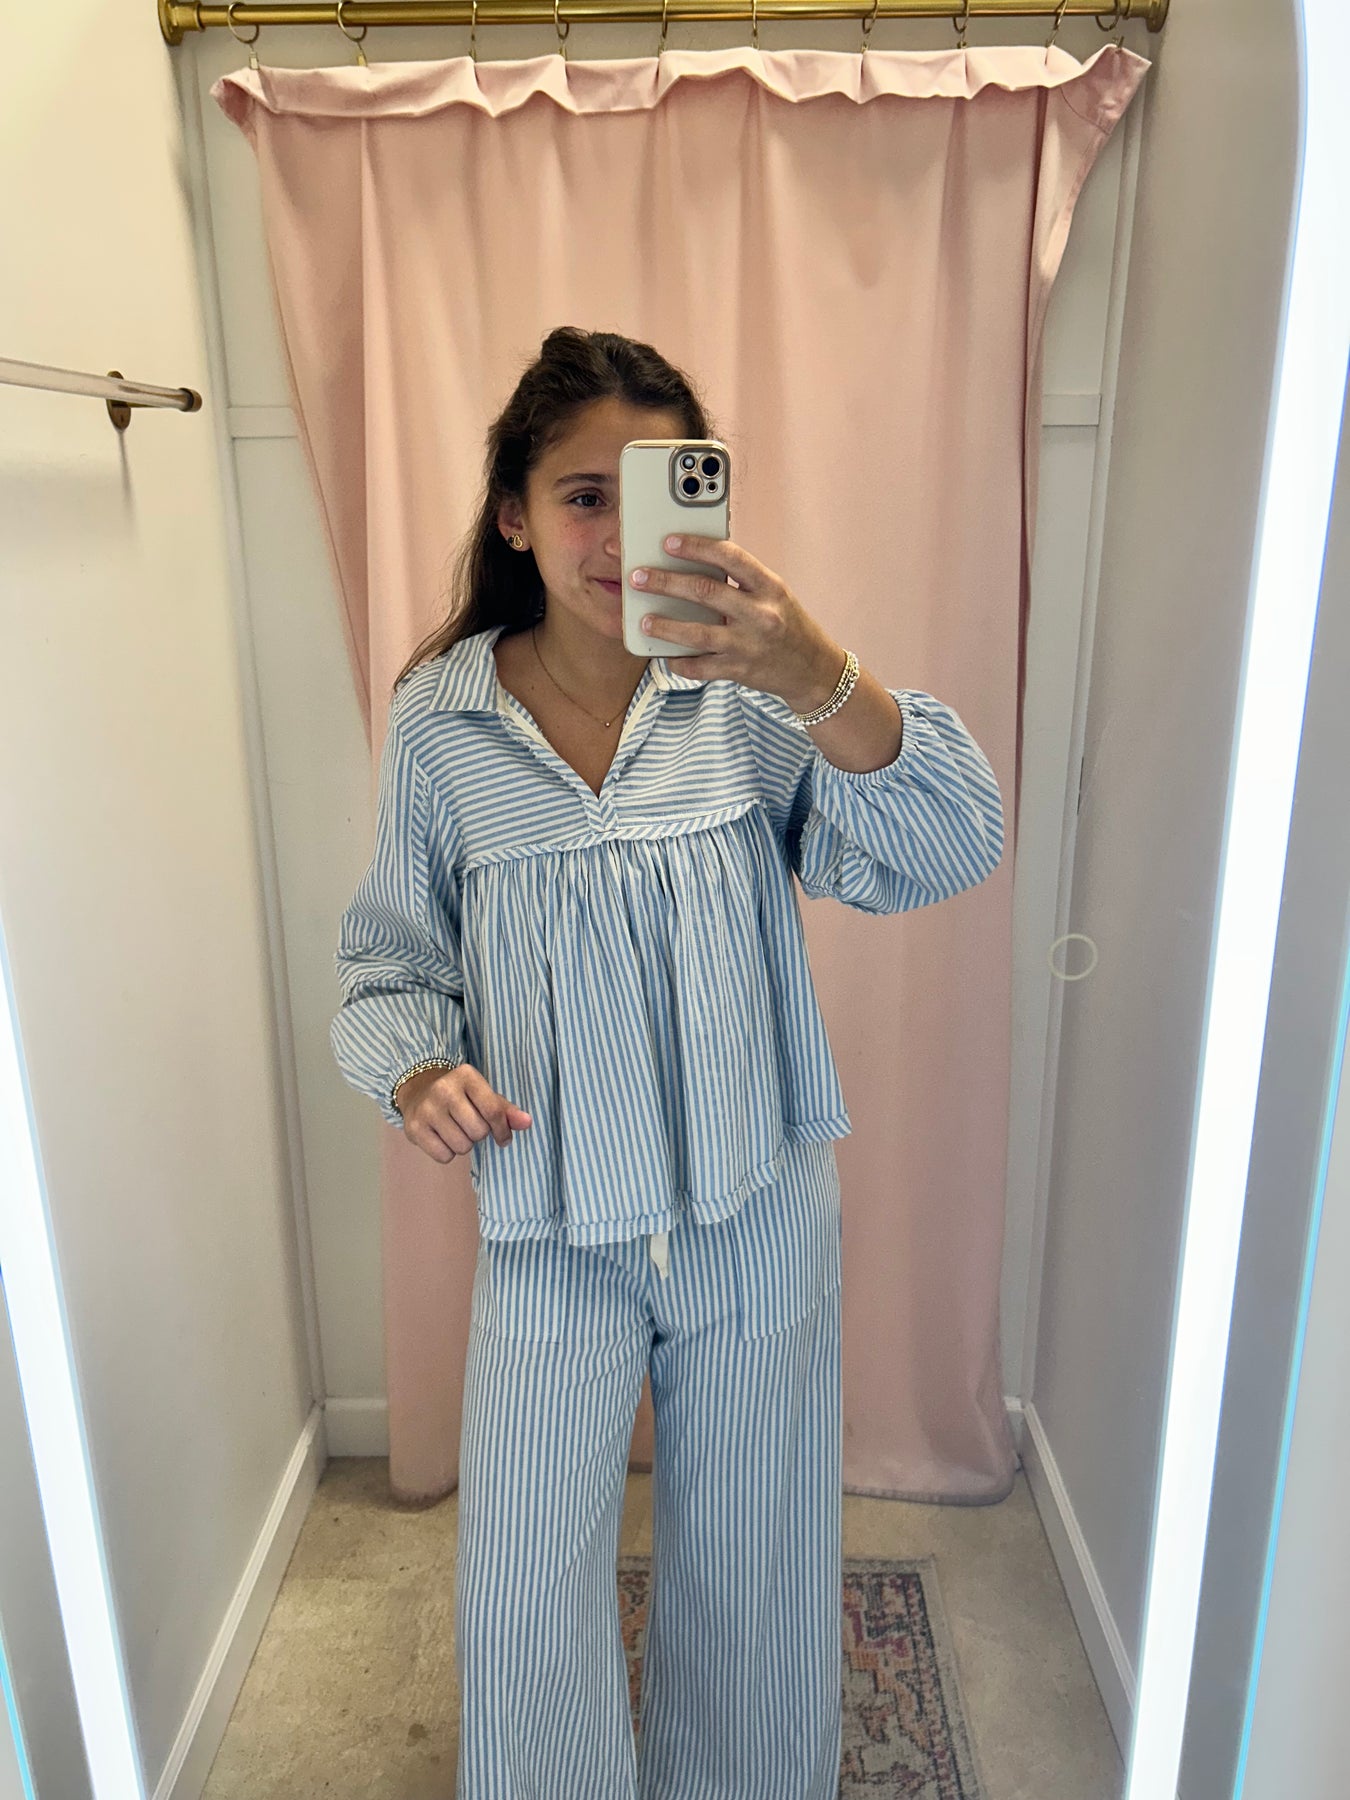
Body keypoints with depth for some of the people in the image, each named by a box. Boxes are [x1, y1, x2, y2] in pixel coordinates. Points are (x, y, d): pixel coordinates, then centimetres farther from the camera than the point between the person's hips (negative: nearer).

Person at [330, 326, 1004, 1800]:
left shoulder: (750, 690, -11)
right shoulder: (439, 719, -6)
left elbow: (947, 855, -22)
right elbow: (392, 955, 2)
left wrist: (820, 679, -38)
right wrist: (415, 1070, -18)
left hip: (760, 1217, 0)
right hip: (551, 1231, 0)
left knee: (753, 1568, 21)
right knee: (527, 1601, 11)